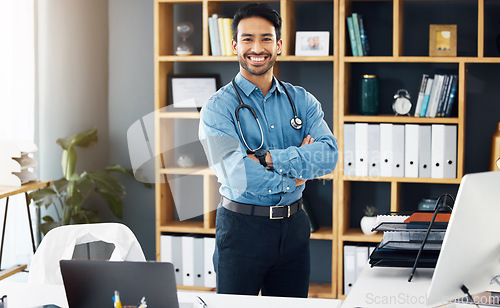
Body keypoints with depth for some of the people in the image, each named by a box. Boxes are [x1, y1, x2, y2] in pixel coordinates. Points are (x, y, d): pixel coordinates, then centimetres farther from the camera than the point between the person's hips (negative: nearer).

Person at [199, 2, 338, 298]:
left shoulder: (302, 101, 6)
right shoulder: (219, 107, -7)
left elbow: (329, 154, -10)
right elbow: (238, 175, -19)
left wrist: (269, 159, -20)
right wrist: (293, 176, -8)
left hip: (294, 227, 4)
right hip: (242, 227, -4)